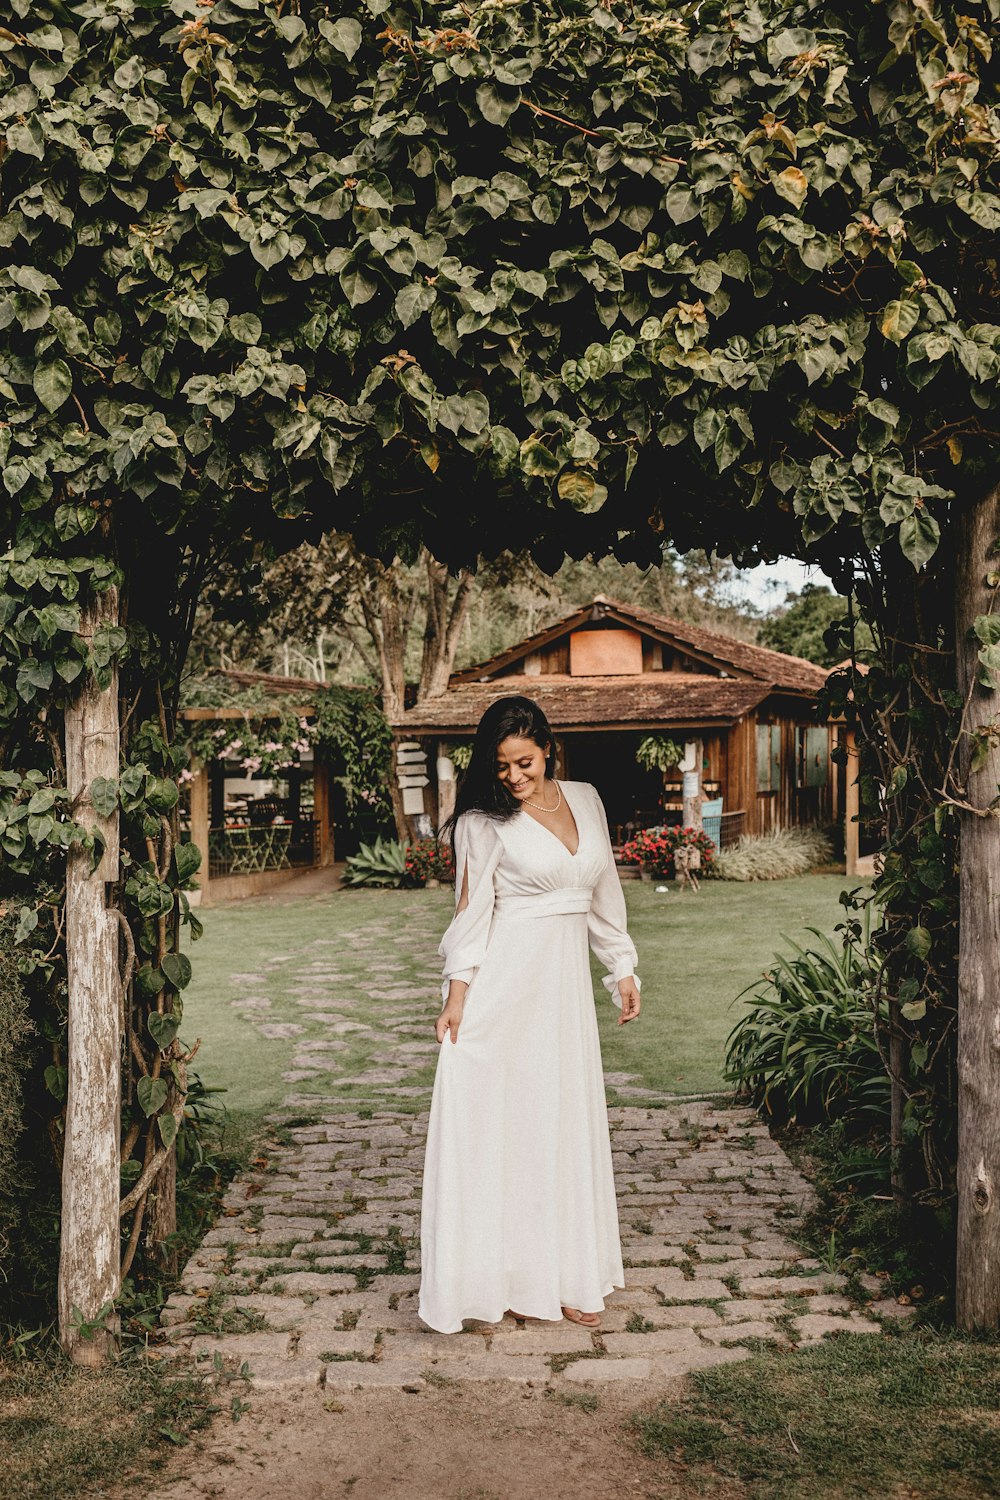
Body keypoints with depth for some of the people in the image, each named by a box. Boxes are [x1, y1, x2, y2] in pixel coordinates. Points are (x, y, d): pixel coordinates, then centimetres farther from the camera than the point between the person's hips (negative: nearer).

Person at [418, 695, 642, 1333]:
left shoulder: (586, 800, 8)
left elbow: (604, 893, 15)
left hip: (567, 983, 5)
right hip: (505, 984, -5)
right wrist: (458, 991, -12)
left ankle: (562, 1274, 19)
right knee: (500, 1120, -2)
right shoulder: (484, 820, -5)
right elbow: (473, 909, -5)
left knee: (567, 1120, 9)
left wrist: (623, 968, 15)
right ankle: (503, 1276, 7)